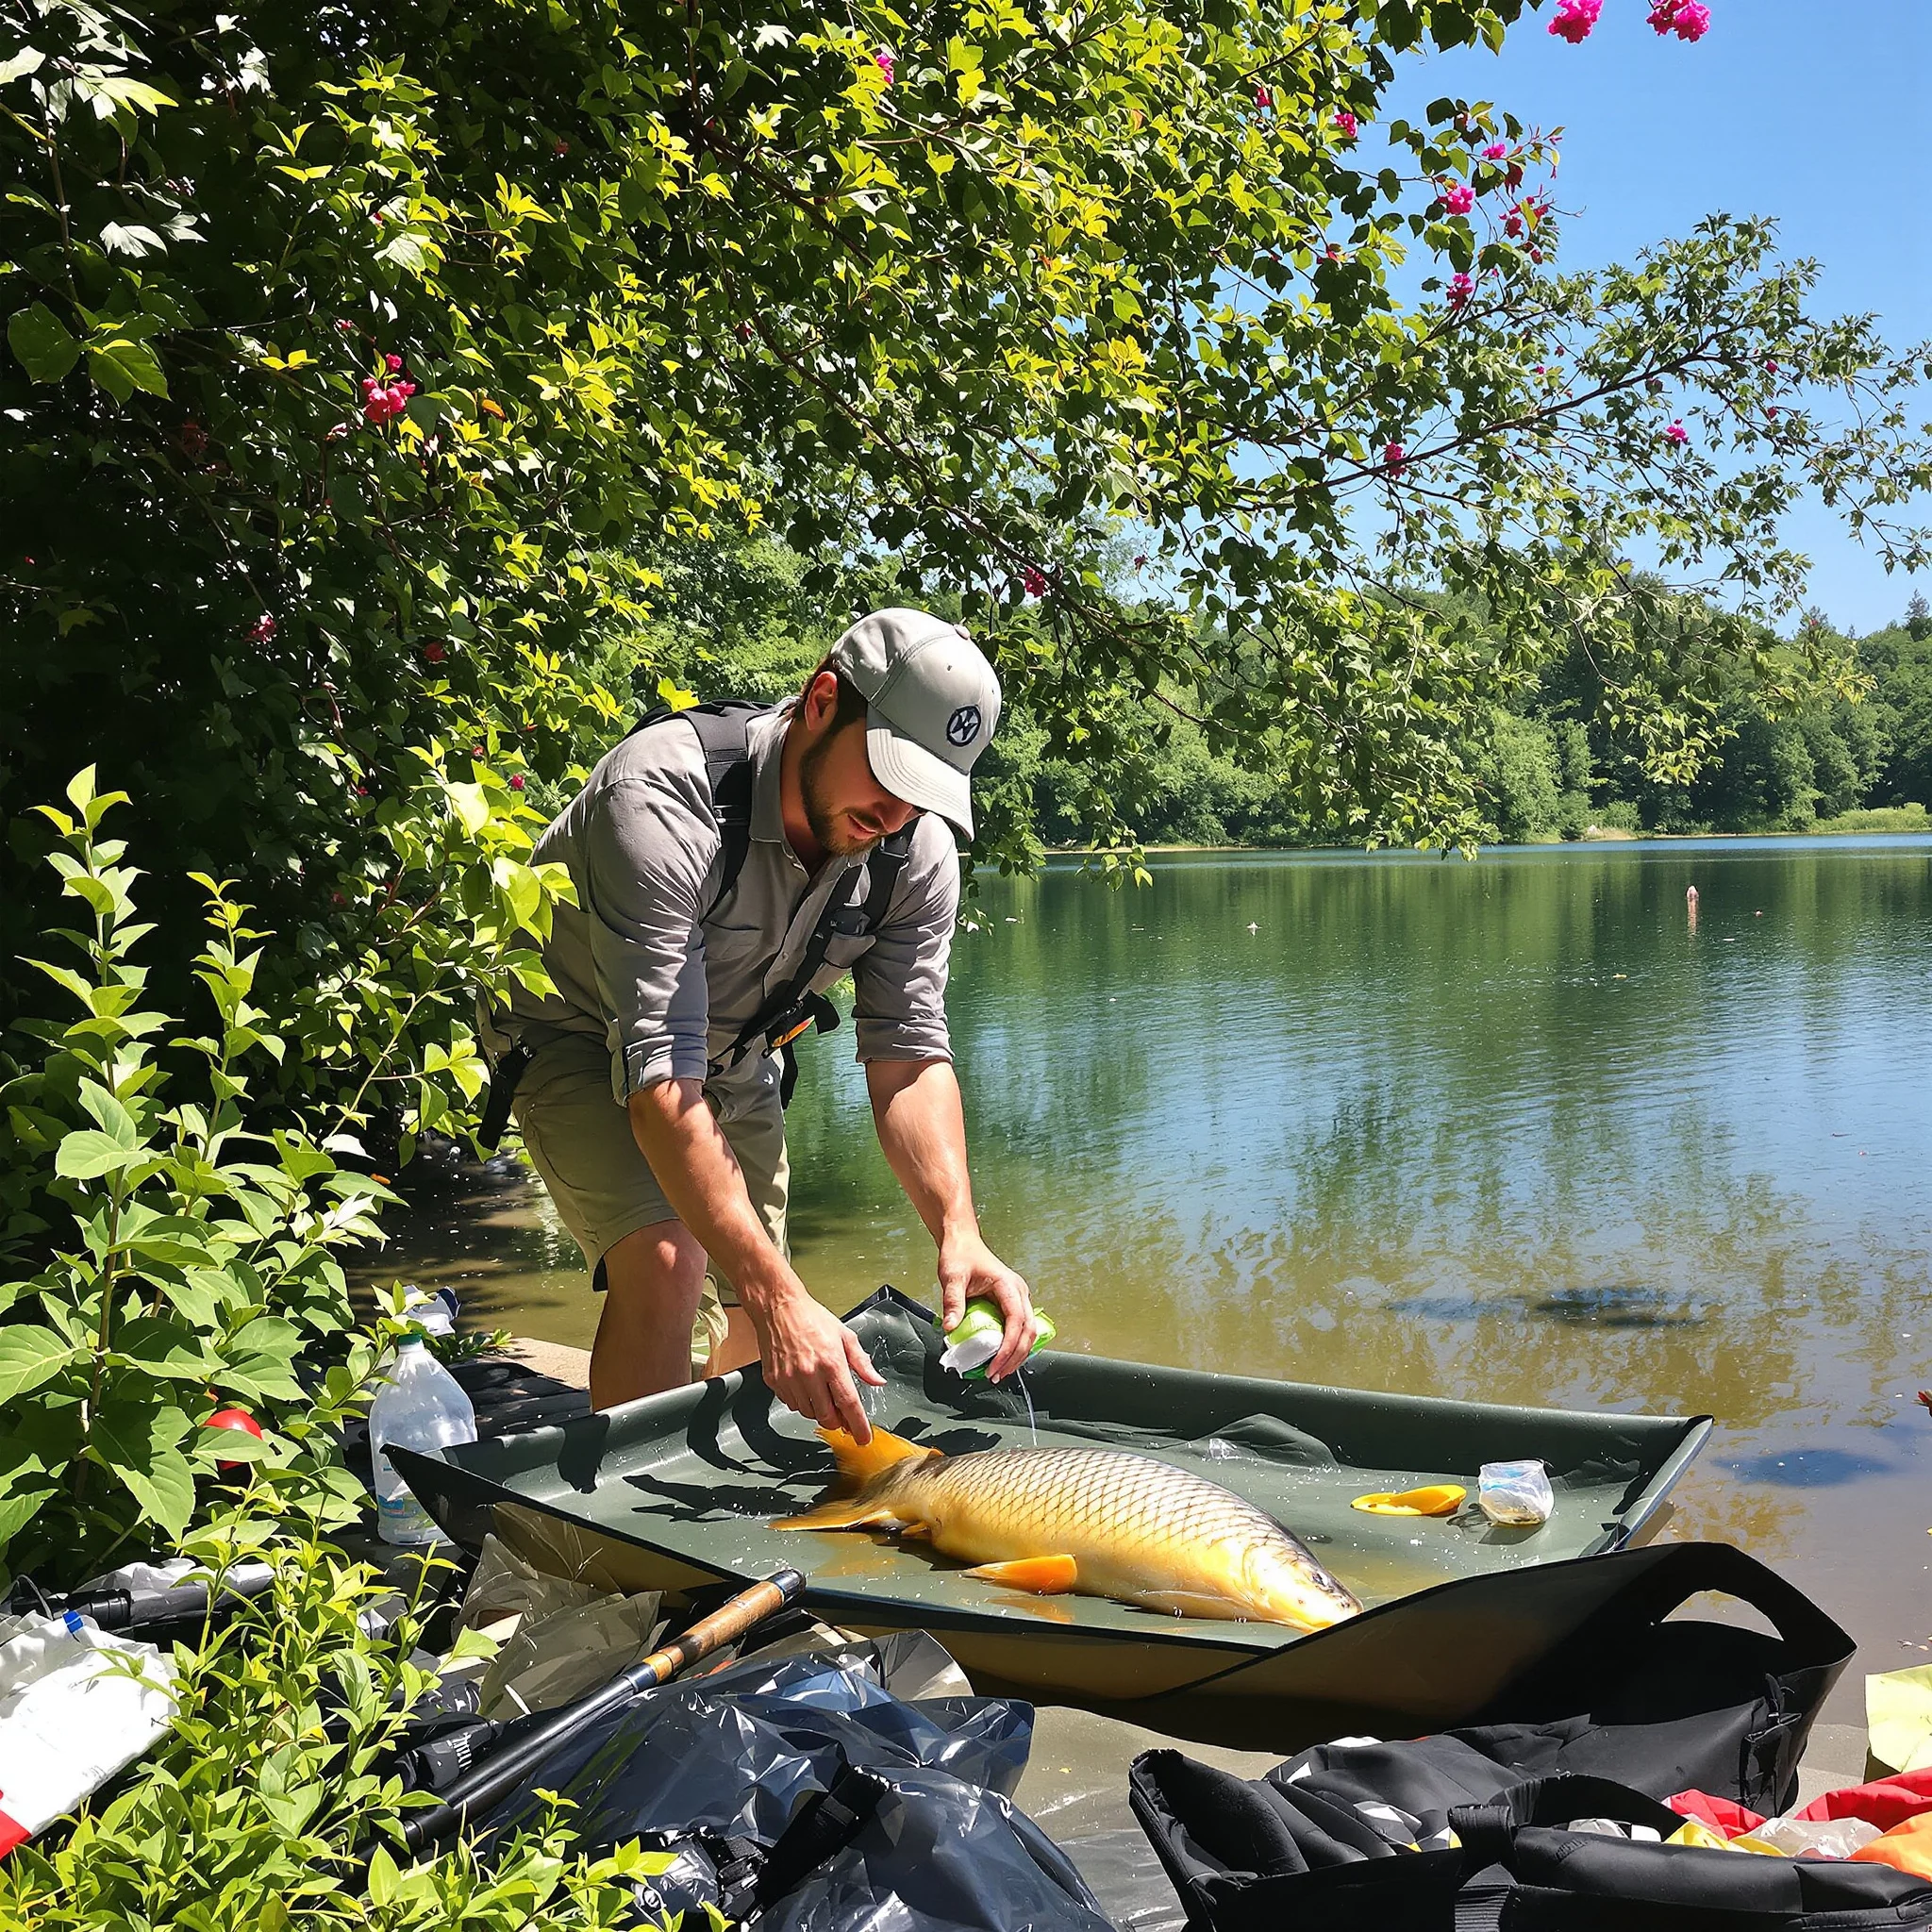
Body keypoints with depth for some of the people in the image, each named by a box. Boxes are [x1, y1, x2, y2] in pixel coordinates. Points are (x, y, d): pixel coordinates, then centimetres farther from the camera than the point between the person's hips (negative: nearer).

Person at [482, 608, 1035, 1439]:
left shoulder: (915, 850, -21)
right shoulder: (662, 798, -40)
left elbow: (908, 1054, -19)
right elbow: (660, 1072, -45)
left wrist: (958, 1231, -37)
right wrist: (778, 1296, -52)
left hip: (735, 1051, 6)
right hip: (581, 1034, -5)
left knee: (749, 1322, 9)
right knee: (665, 1263, -28)